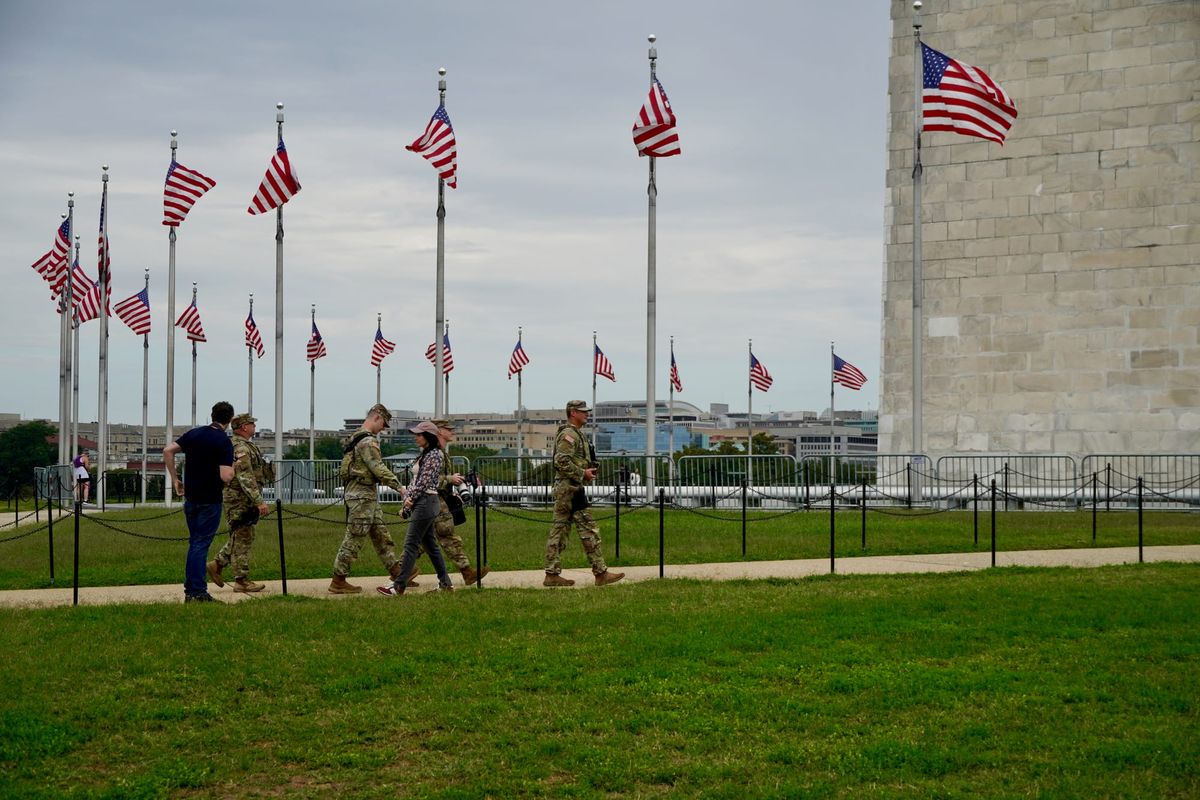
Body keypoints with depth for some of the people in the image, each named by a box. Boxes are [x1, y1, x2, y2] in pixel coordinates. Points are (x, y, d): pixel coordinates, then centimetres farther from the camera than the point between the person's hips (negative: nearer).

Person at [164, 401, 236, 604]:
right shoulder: (224, 442, -15)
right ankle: (197, 592, -2)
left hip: (190, 498, 6)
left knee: (195, 543, 16)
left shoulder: (195, 433, 4)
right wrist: (234, 467, -1)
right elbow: (226, 476, -23)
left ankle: (191, 590, 17)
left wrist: (175, 479, 9)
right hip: (210, 501, -6)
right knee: (200, 545, -2)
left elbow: (168, 451, 2)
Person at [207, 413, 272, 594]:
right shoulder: (241, 448, -18)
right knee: (243, 539, -5)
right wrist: (259, 501, -27)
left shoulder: (242, 446, 17)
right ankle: (242, 581, -1)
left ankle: (217, 564, 19)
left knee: (240, 538, 16)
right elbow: (246, 478, -25)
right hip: (240, 499, -10)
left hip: (241, 500, 10)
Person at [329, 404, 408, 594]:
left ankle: (398, 573, 17)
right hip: (362, 494, -11)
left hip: (368, 495, 11)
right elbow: (378, 468, -24)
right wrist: (399, 486, -24)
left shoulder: (357, 438, 16)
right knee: (354, 538, -6)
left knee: (381, 536, 13)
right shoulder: (368, 441, -17)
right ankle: (338, 582, -2)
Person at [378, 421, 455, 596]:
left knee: (410, 544, -10)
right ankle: (445, 582, 17)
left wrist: (410, 498, -8)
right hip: (423, 504, 10)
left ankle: (399, 585, -10)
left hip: (425, 502, -10)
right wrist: (408, 498, 1)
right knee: (430, 544, 13)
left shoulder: (434, 455, -12)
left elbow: (424, 481, -16)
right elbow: (415, 480, 15)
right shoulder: (425, 454, 17)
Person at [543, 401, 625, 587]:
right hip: (570, 488, -11)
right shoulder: (569, 434, -13)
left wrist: (589, 470, 13)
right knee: (588, 530, -8)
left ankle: (552, 574, 8)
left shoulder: (577, 434, 20)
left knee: (560, 530, 8)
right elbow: (562, 461, -23)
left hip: (567, 489, 11)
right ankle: (601, 573, -6)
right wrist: (583, 473, -17)